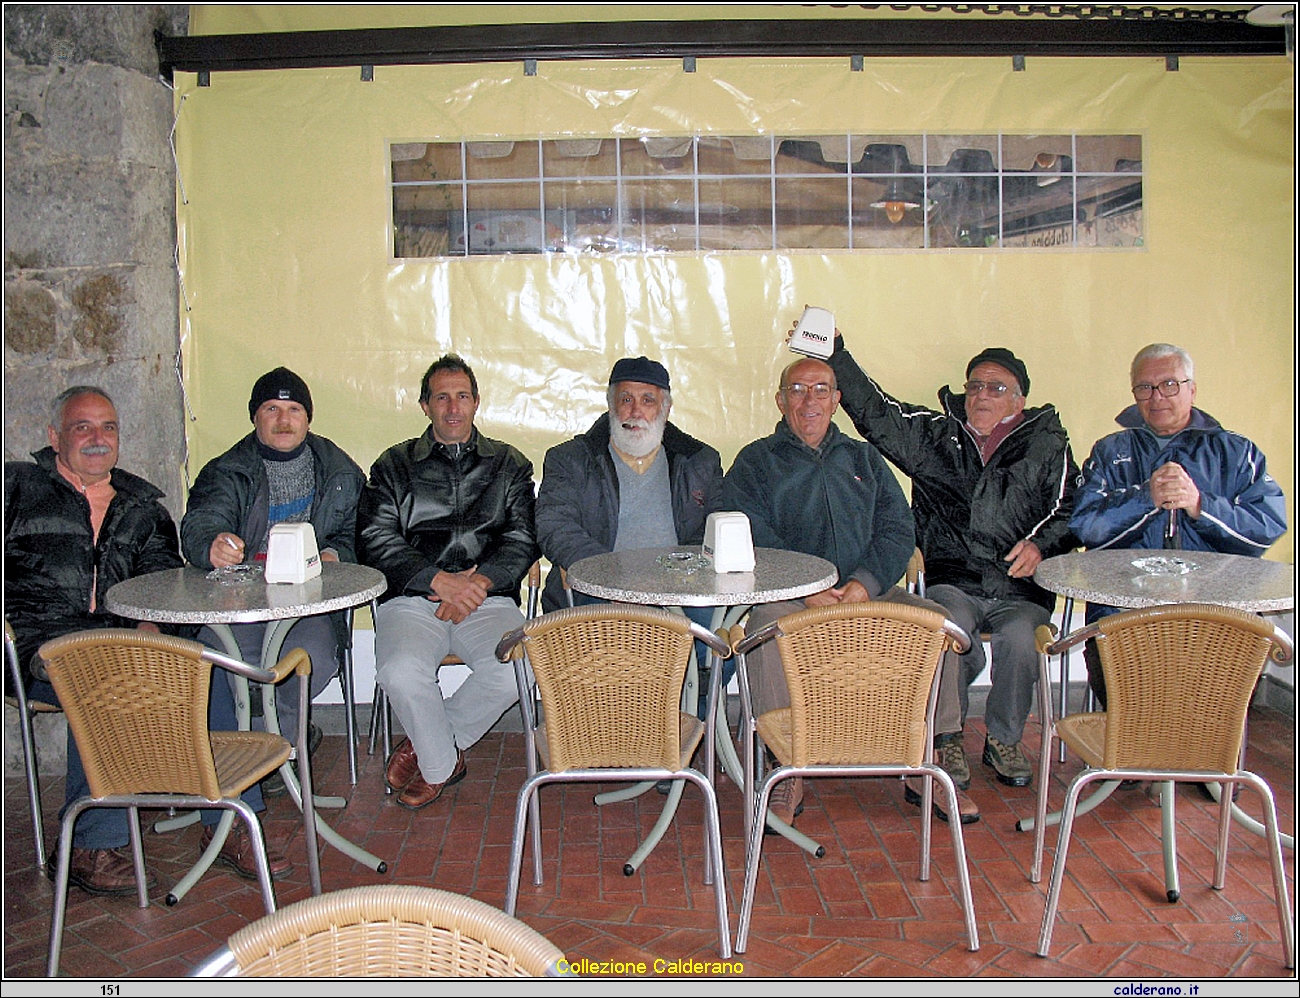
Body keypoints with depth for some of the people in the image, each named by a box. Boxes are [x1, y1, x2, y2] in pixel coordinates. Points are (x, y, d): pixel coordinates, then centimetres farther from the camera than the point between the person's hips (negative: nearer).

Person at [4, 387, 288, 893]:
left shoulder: (141, 503, 22)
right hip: (43, 644, -3)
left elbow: (163, 575, 16)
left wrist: (150, 623, -6)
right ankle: (90, 847, -25)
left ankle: (229, 823, -18)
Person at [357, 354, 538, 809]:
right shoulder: (394, 465, 15)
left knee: (514, 671, -28)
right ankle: (441, 762, 1)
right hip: (412, 598, 0)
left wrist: (479, 583, -12)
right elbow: (375, 541, 2)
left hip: (489, 598, 1)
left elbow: (523, 541, 6)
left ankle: (426, 744, 1)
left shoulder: (510, 465, 17)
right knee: (402, 672, -31)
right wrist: (440, 580, -12)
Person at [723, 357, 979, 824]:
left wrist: (865, 583, -12)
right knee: (767, 628, -36)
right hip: (789, 596, -3)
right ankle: (787, 772, -25)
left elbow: (898, 530, 9)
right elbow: (749, 545, -3)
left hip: (868, 592, 3)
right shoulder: (755, 462, 12)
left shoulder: (864, 459, 22)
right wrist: (806, 591, -18)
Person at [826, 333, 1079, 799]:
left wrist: (1040, 542, -12)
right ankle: (947, 738, -10)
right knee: (950, 626, -31)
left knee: (1019, 637, -29)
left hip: (1020, 590, 0)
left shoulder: (1047, 446, 13)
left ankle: (1004, 739, -2)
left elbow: (1070, 511, 9)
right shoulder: (935, 435, 15)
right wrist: (833, 353, -2)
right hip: (952, 582, 0)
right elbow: (874, 410, 8)